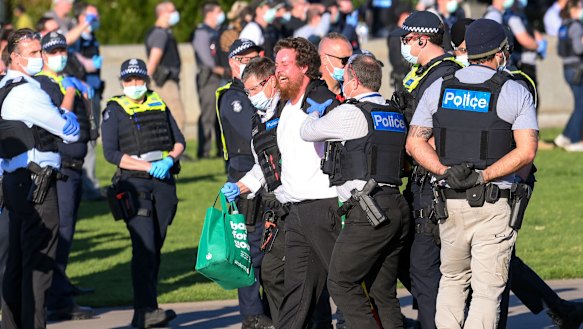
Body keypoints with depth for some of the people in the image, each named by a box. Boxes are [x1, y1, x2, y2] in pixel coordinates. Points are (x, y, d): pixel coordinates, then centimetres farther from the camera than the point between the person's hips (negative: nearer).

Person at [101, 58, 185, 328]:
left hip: (164, 182, 5)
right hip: (134, 183, -5)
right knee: (144, 246, -16)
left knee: (156, 246, 8)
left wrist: (168, 159, -6)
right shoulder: (114, 111, 2)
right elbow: (111, 153, -7)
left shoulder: (159, 105, 15)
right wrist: (149, 167, -13)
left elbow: (179, 141, 16)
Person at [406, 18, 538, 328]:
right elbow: (526, 152, -14)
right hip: (494, 208, -4)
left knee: (453, 279, 20)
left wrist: (446, 172, -9)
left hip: (449, 201, 4)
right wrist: (482, 177, -14)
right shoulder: (516, 93, -5)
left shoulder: (439, 88, 6)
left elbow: (414, 143, 2)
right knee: (487, 290, -1)